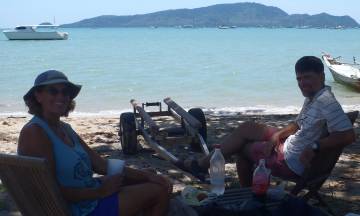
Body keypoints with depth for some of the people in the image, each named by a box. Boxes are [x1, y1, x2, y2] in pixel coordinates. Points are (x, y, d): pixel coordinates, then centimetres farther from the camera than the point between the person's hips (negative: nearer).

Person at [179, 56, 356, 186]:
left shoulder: (326, 101, -26)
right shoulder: (312, 97, 5)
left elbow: (348, 135, -34)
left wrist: (315, 148, -33)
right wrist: (277, 135, -1)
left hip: (292, 163, -10)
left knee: (241, 146, 5)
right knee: (246, 128, 15)